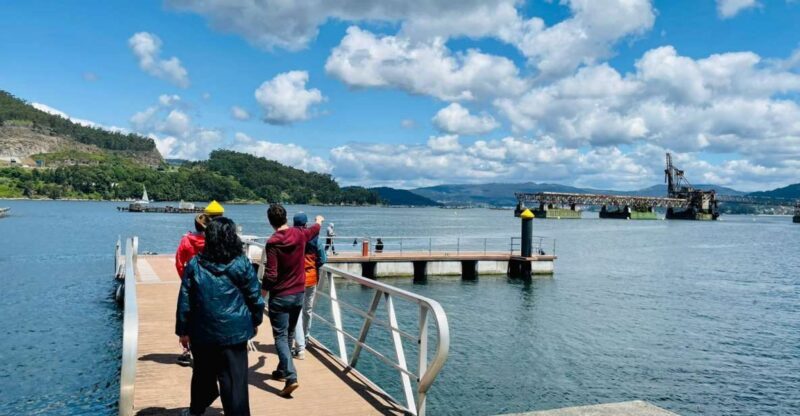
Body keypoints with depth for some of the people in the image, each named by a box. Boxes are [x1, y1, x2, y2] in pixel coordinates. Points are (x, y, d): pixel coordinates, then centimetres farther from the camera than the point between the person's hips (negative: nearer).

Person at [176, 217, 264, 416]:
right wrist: (255, 320, 16)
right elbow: (254, 296, 1)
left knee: (203, 373, 22)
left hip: (202, 332, 3)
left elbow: (184, 300, 1)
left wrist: (183, 330, 9)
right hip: (234, 331, -3)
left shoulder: (195, 264, -1)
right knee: (234, 379, 0)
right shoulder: (242, 264, -6)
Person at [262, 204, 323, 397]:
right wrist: (319, 221, 45)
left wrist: (260, 298, -6)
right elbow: (314, 230, 23)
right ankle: (282, 371, 30)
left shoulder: (273, 242, -17)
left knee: (280, 337, -3)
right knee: (289, 334, 19)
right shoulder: (299, 234, -1)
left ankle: (291, 378, -16)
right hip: (299, 293, 5)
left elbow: (270, 275, -19)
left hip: (280, 296, -5)